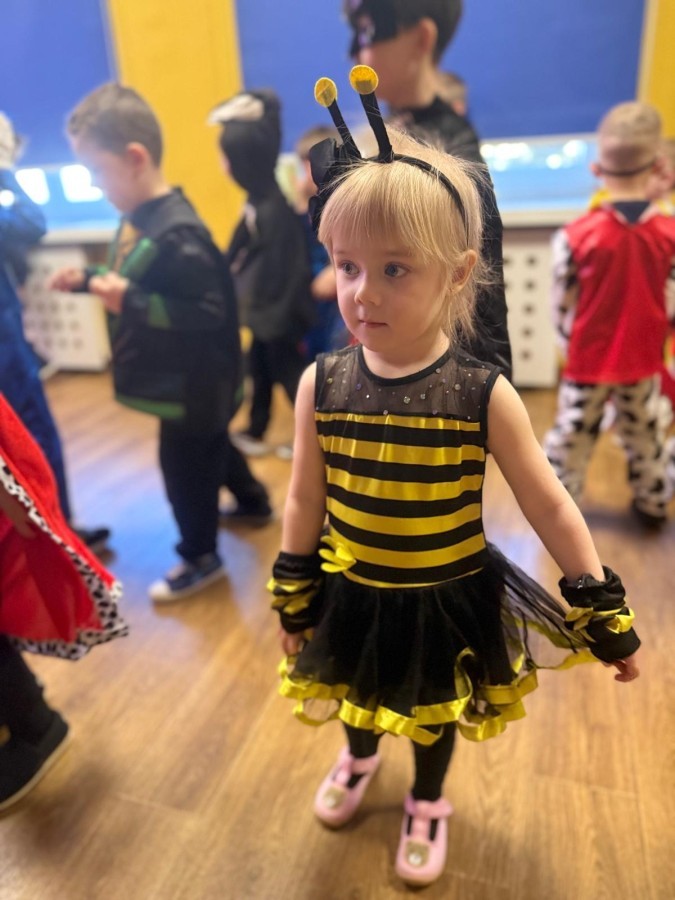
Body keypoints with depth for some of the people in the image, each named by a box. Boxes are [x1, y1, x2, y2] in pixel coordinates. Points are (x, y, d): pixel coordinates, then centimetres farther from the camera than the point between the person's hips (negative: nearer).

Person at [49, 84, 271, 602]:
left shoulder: (177, 233, -27)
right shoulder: (138, 217, 2)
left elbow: (209, 311, -29)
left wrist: (131, 302, -32)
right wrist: (89, 280, 3)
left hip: (190, 384, -10)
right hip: (179, 379, 10)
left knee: (185, 468, 6)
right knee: (211, 446, 27)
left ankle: (200, 558, 27)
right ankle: (253, 498, 52)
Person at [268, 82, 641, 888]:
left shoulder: (483, 394, -21)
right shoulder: (321, 385, -16)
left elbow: (550, 507, -12)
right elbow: (305, 503, -5)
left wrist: (605, 617, -7)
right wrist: (292, 603, 3)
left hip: (448, 601, -1)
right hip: (353, 597, 2)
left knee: (436, 716, 26)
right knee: (361, 701, 29)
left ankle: (427, 801, 58)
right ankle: (359, 756, 65)